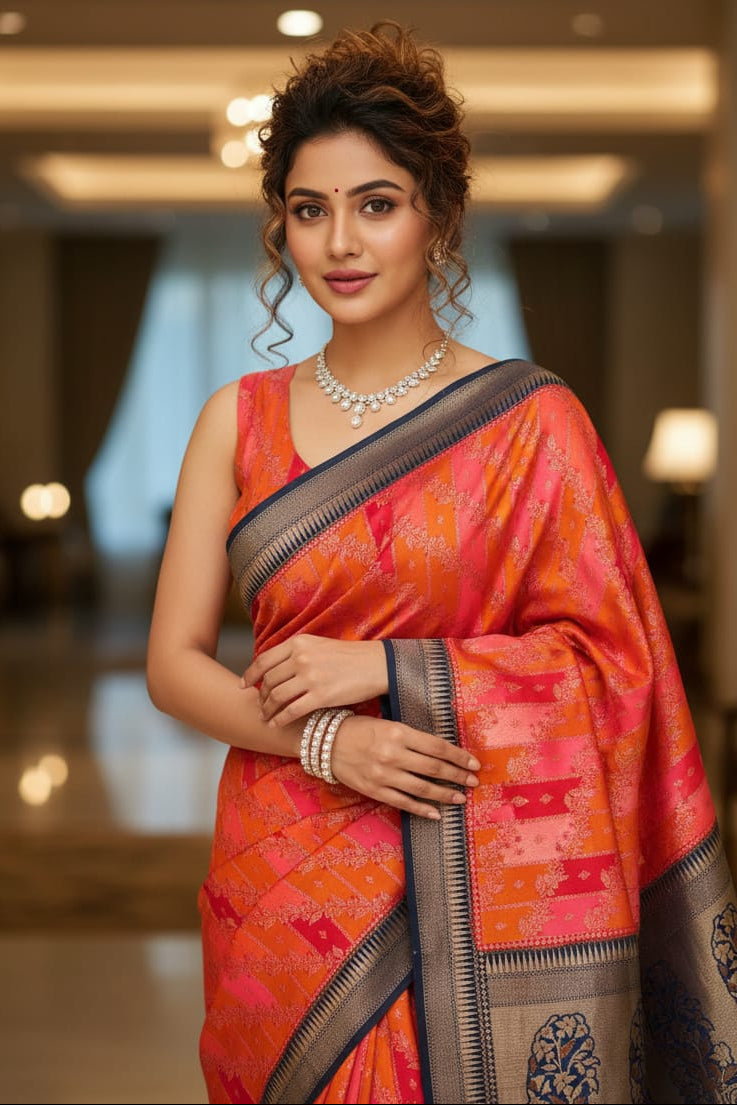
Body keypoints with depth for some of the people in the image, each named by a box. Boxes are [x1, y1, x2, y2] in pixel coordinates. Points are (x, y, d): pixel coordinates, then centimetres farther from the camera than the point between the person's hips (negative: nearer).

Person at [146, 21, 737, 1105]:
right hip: (285, 886, 2)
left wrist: (383, 669, -13)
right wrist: (323, 740, -15)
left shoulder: (530, 417, -3)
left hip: (479, 890, -2)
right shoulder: (240, 419, 4)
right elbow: (174, 661, 3)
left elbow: (610, 657, -5)